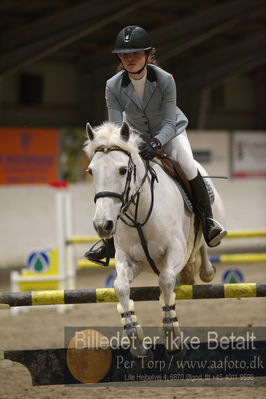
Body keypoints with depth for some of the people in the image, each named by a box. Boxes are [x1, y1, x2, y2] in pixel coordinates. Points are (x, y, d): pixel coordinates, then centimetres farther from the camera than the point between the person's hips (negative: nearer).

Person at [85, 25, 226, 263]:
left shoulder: (165, 79, -26)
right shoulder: (113, 86, -21)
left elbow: (169, 123, -27)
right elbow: (116, 126, -20)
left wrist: (155, 144, -45)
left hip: (169, 134, -2)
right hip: (136, 137, 2)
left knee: (189, 168, -27)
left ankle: (208, 222, -15)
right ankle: (111, 242, 4)